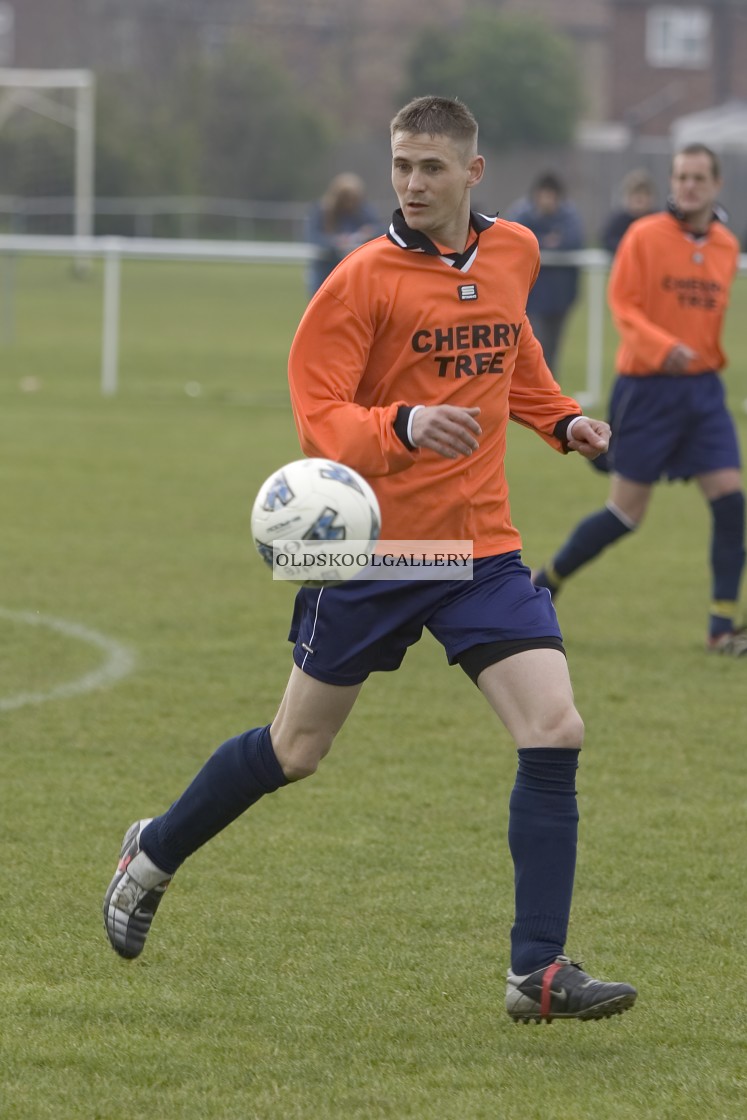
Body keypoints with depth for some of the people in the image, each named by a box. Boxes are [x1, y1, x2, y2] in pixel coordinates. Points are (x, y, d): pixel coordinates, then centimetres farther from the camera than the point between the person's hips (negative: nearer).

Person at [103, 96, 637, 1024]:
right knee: (296, 750, 9)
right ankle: (154, 855, 36)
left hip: (480, 544, 4)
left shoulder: (514, 253, 5)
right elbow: (318, 417, -16)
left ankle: (538, 972, -9)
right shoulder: (363, 280, -12)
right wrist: (403, 424, -34)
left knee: (554, 732, -12)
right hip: (370, 544, -4)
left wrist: (558, 419, 11)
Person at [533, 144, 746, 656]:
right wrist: (662, 348, -26)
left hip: (703, 386, 5)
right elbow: (623, 305, -12)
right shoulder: (645, 236, -8)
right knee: (627, 512, -2)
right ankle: (545, 583, 20)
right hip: (648, 386, -4)